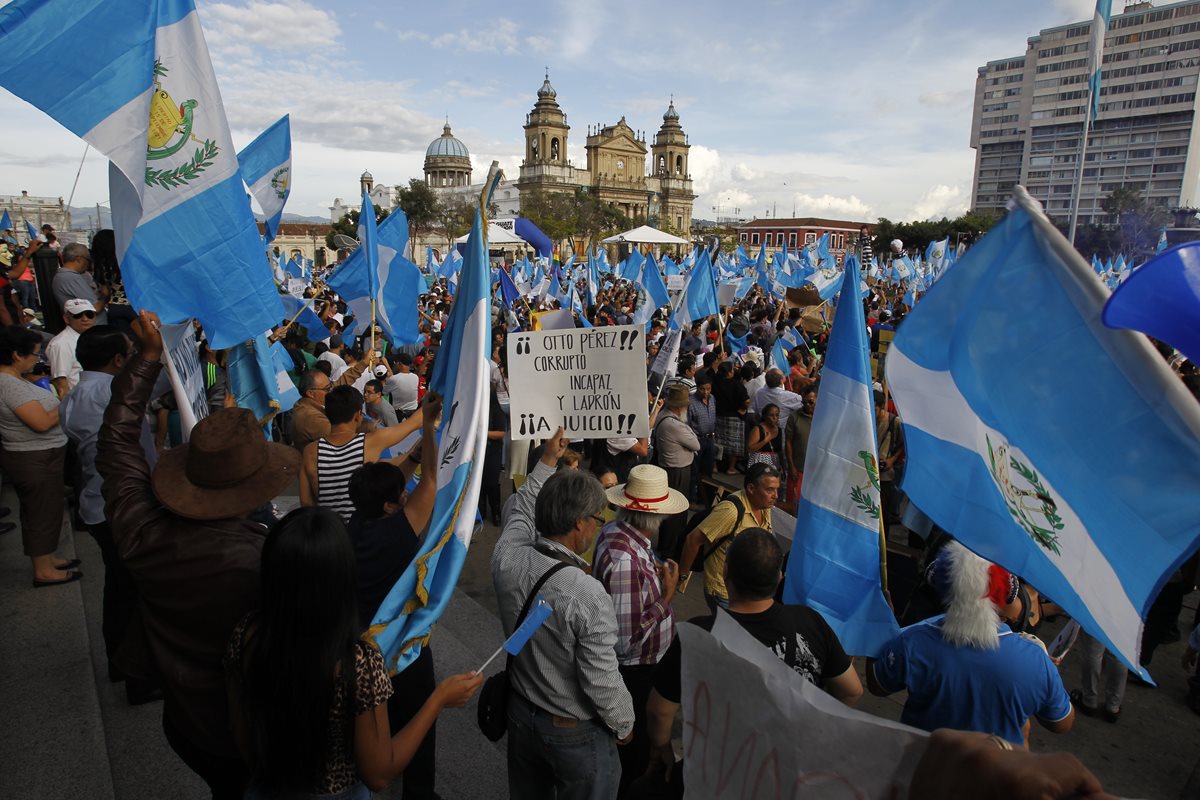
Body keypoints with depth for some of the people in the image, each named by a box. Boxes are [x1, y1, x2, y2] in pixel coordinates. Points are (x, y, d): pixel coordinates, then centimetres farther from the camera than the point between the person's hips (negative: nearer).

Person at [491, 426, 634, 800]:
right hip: (576, 733, -5)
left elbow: (519, 510, 5)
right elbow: (603, 683, -25)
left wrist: (547, 460, 14)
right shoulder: (589, 596, -35)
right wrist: (624, 726, -5)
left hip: (520, 713, 6)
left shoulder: (507, 559, -18)